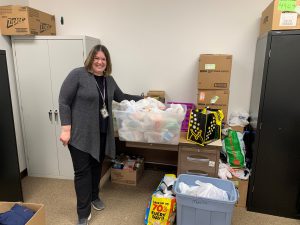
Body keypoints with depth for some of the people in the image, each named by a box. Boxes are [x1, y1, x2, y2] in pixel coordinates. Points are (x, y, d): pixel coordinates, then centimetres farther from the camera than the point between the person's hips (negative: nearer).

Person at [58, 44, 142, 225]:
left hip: (102, 133, 6)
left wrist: (141, 99, 20)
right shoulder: (77, 74, -10)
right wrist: (66, 129, -16)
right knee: (82, 171, 2)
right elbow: (64, 102, -11)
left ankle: (94, 196, 42)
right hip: (80, 133, -5)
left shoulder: (109, 79, 9)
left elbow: (120, 97, 23)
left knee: (97, 167, 18)